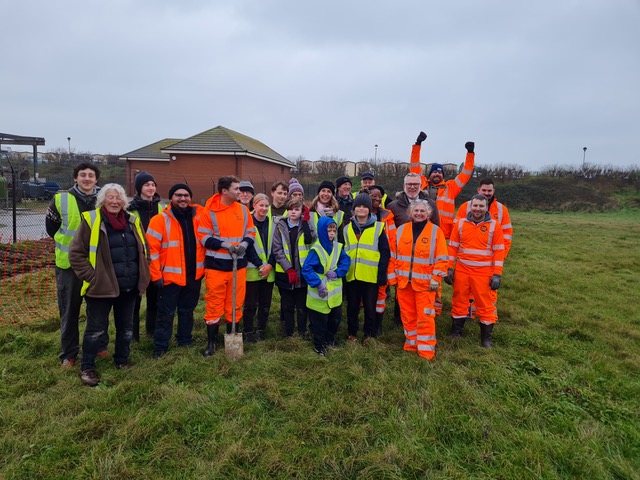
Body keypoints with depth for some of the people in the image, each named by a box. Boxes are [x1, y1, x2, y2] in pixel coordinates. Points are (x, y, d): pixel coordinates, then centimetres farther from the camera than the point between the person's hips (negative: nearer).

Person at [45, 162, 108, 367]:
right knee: (69, 310, 7)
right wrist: (66, 243, 8)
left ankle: (100, 345, 30)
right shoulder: (61, 200, -6)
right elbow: (51, 226, 8)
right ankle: (69, 354, 21)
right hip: (69, 263, -1)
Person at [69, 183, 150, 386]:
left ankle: (122, 361, 33)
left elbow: (143, 249, 17)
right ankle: (87, 367, 22)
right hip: (101, 287, -5)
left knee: (126, 326, 15)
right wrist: (91, 276, -12)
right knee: (96, 329, 5)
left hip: (129, 287, 5)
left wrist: (142, 274, 9)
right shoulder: (91, 221, -8)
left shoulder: (132, 221, 7)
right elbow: (76, 253, -7)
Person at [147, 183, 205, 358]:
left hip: (194, 276, 4)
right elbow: (151, 249, -10)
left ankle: (185, 342, 32)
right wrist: (156, 275, -13)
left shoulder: (199, 215, 4)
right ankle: (160, 348, 18)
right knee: (166, 314, 5)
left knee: (187, 311, 17)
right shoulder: (161, 220, -8)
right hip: (170, 277, -4)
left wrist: (203, 266, 6)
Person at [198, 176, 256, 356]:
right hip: (216, 265, -3)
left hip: (239, 264, 4)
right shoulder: (209, 211, -6)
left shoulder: (243, 210, 6)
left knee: (236, 303, 10)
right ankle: (211, 342, 18)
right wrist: (223, 244, -18)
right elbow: (203, 236, -8)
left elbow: (251, 232, 11)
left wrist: (245, 243, -10)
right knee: (214, 303, 4)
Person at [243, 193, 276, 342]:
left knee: (265, 303, 11)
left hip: (269, 270, 4)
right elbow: (248, 246, -9)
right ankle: (248, 332, 15)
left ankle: (261, 330, 25)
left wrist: (270, 265, -7)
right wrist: (259, 265, -14)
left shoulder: (272, 223, 8)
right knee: (251, 304, 1)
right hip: (252, 270, -4)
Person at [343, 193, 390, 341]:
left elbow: (385, 252, -3)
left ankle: (370, 335, 23)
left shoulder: (378, 227, 0)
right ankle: (352, 334, 28)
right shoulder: (347, 228, 10)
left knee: (370, 307, 7)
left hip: (371, 276, -3)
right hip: (351, 276, 3)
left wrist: (382, 274, -9)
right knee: (352, 307, 12)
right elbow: (342, 251, 13)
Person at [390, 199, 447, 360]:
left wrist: (436, 278, -11)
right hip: (404, 281, 3)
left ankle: (425, 349, 10)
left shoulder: (436, 231, -3)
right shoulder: (401, 230, 5)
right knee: (407, 314, 12)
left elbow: (441, 258, -5)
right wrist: (394, 275, 6)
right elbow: (394, 255, 9)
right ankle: (411, 343, 28)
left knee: (425, 316, 0)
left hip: (425, 282, -3)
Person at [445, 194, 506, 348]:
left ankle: (486, 337, 19)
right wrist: (450, 268, 1)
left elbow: (499, 251, -3)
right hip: (461, 270, 2)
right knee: (459, 300, 11)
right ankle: (456, 332, 27)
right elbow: (452, 247, 5)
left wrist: (497, 274, -8)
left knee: (485, 304, 4)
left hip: (484, 272, -2)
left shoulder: (494, 225, -2)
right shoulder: (461, 223, 3)